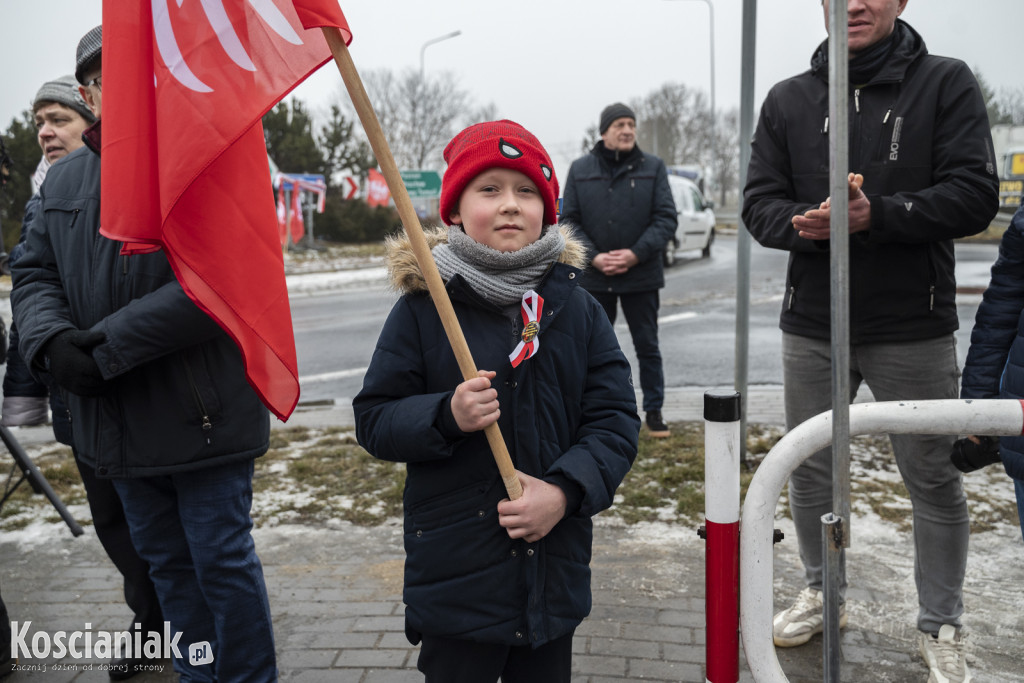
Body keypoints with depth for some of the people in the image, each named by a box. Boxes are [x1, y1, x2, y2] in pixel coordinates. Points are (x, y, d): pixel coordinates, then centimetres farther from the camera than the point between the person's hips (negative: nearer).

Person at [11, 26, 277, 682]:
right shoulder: (64, 179, 13)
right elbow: (34, 274, 11)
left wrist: (110, 345, -22)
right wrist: (53, 341, -11)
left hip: (203, 412, -7)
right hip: (118, 422, 7)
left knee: (222, 559, 3)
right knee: (165, 559, 19)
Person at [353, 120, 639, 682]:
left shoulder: (575, 308, 0)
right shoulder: (423, 308, -7)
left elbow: (616, 418, -1)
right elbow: (373, 419, -4)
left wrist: (565, 490, -16)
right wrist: (446, 415, -23)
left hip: (555, 567, 3)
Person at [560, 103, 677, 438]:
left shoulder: (653, 167, 2)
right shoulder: (580, 169, 4)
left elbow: (666, 218, -2)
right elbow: (569, 220, 2)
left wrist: (636, 253, -15)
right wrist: (594, 257, -12)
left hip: (641, 276, -1)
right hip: (593, 277, 1)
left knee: (648, 347, 8)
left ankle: (653, 411, 20)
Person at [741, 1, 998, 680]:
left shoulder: (947, 82, -1)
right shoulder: (788, 99, 7)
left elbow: (975, 196, -9)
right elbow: (760, 201, 2)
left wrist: (877, 214, -23)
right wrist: (804, 223, -19)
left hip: (913, 330, -2)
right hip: (813, 326, 3)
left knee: (936, 481, 7)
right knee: (810, 471, 14)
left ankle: (941, 626, 27)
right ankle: (823, 591, 36)